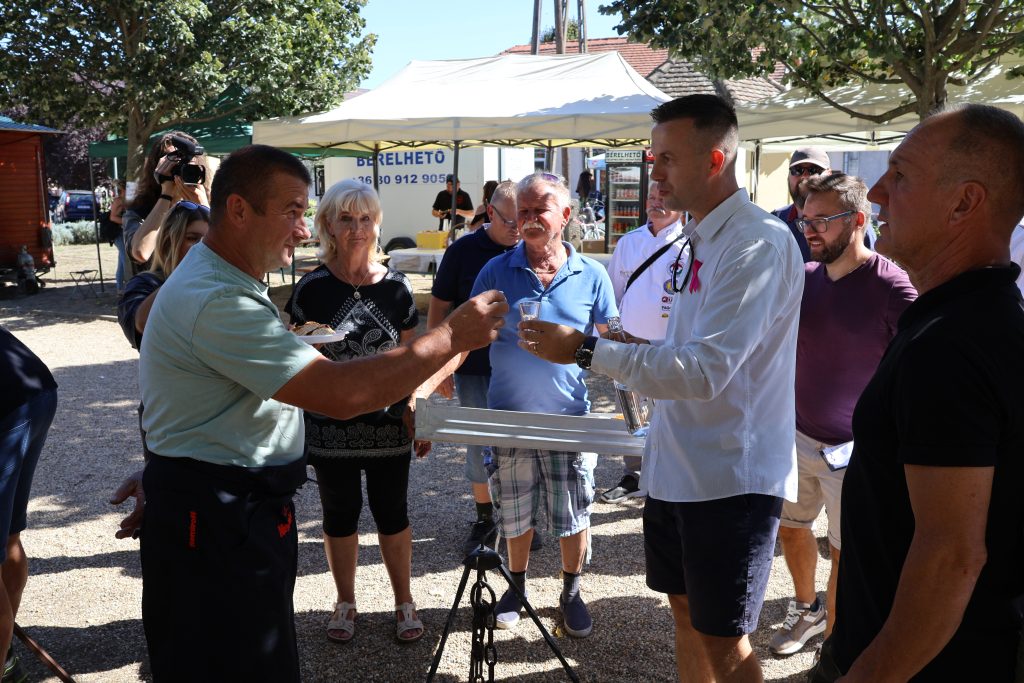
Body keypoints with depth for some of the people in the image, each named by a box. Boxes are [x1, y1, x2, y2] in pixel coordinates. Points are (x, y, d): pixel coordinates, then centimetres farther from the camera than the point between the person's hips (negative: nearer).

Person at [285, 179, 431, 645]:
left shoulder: (395, 287, -2)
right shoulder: (312, 288, -6)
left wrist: (417, 414, 0)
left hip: (388, 425, 1)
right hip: (331, 427, 0)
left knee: (392, 515, 12)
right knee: (339, 515, 15)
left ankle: (403, 602, 31)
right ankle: (345, 601, 35)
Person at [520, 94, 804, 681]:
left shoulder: (759, 244, -19)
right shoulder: (701, 239, 11)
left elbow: (704, 371, -27)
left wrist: (587, 350, -24)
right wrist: (638, 347, 7)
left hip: (731, 476, -9)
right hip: (677, 468, 9)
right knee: (686, 612, 20)